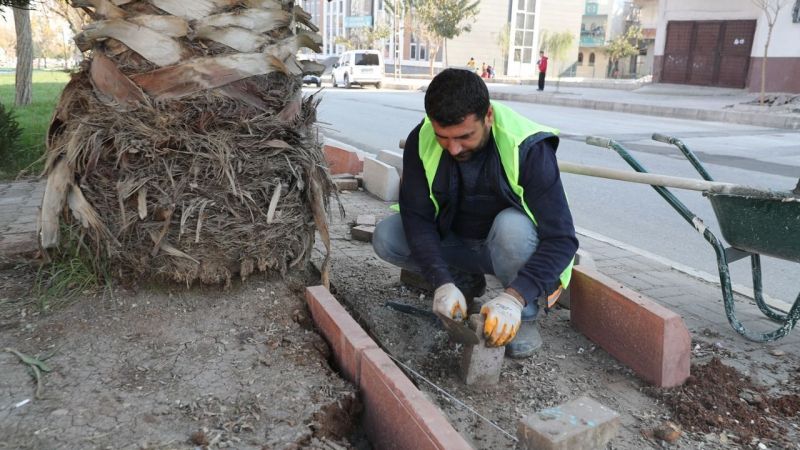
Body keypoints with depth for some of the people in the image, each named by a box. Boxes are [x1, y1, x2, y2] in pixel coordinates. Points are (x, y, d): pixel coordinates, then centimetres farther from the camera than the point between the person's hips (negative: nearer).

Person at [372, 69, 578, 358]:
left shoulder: (528, 148, -30)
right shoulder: (421, 140, -20)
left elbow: (562, 238, -31)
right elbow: (416, 217, -19)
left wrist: (514, 297, -44)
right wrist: (443, 282, -33)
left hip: (505, 244, -3)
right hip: (453, 240, 4)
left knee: (513, 226, -38)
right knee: (385, 238, -19)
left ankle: (525, 316, -12)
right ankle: (465, 279, 4)